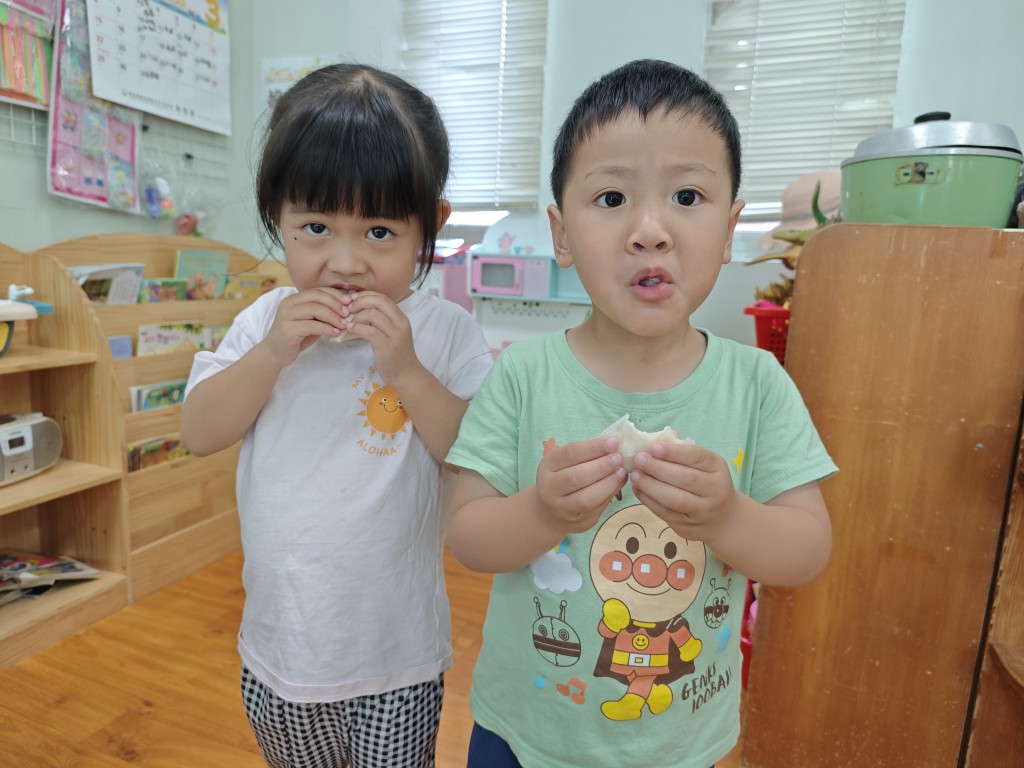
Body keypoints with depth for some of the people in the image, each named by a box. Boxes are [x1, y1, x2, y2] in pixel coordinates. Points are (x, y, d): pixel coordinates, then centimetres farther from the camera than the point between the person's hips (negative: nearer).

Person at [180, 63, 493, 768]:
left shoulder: (447, 331, -15)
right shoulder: (267, 320, -4)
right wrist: (272, 351, -21)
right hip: (279, 640, 4)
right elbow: (200, 434, -6)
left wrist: (405, 369, -30)